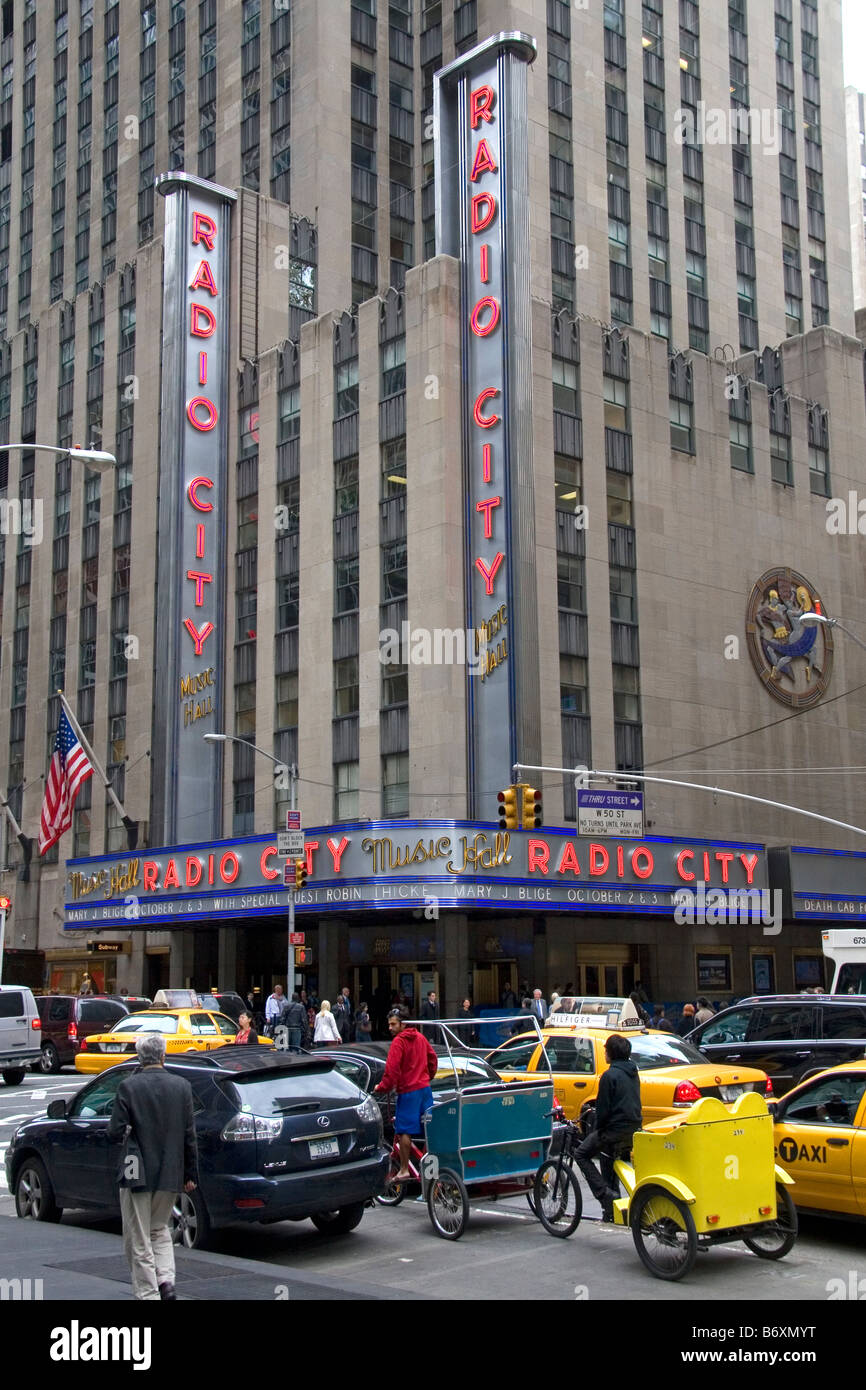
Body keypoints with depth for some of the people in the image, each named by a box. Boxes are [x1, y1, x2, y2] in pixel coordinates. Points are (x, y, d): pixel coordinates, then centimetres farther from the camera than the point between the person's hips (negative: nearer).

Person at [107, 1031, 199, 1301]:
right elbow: (189, 1135, 0)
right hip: (170, 1174, 4)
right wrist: (190, 1174, 8)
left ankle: (148, 1294, 6)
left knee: (139, 1241, 7)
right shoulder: (182, 1086, -2)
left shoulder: (128, 1087, -11)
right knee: (160, 1230, 23)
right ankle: (166, 1280, 6)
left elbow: (115, 1133, -11)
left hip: (137, 1174, -4)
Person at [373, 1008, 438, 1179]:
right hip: (425, 1087, 8)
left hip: (408, 1090, -8)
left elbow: (392, 1069, -17)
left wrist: (382, 1087, -6)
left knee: (404, 1132, -3)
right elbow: (433, 1058, 20)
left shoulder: (398, 1042, -13)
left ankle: (404, 1170, -2)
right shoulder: (419, 1037, 10)